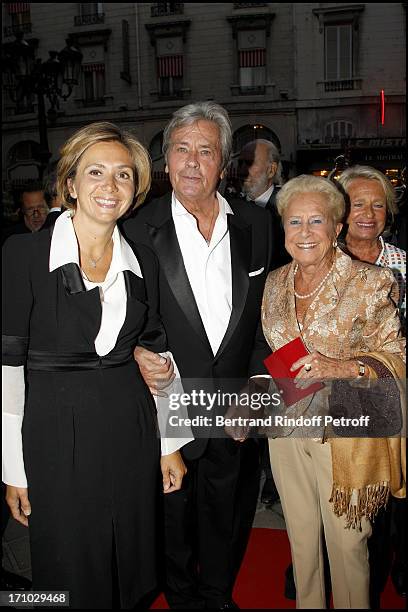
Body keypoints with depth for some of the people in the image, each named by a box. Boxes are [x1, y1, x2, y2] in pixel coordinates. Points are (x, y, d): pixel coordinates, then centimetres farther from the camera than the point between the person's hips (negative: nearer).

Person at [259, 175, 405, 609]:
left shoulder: (368, 283, -11)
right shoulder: (274, 284, 4)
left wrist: (340, 366, -25)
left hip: (345, 431, -4)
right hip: (286, 428, 4)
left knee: (346, 541, 10)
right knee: (301, 537, 18)